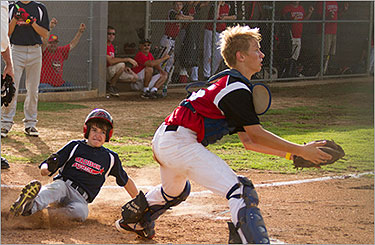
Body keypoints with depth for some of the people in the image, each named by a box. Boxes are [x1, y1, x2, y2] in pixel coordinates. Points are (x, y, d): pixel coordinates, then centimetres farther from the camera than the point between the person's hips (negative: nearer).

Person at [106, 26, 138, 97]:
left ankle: (110, 83, 8)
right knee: (121, 64, -32)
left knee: (134, 77, 5)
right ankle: (111, 86, -15)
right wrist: (127, 59, -25)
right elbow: (110, 61, -27)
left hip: (112, 72, 9)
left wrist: (124, 67, 0)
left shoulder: (111, 46, 15)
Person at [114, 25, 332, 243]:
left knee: (175, 191, 40)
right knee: (241, 191, -19)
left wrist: (289, 154, 14)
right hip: (180, 142, -11)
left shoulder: (226, 82, 19)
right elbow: (257, 134, -14)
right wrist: (299, 150, -11)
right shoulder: (236, 87, -12)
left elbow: (248, 141, 19)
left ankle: (131, 221, 60)